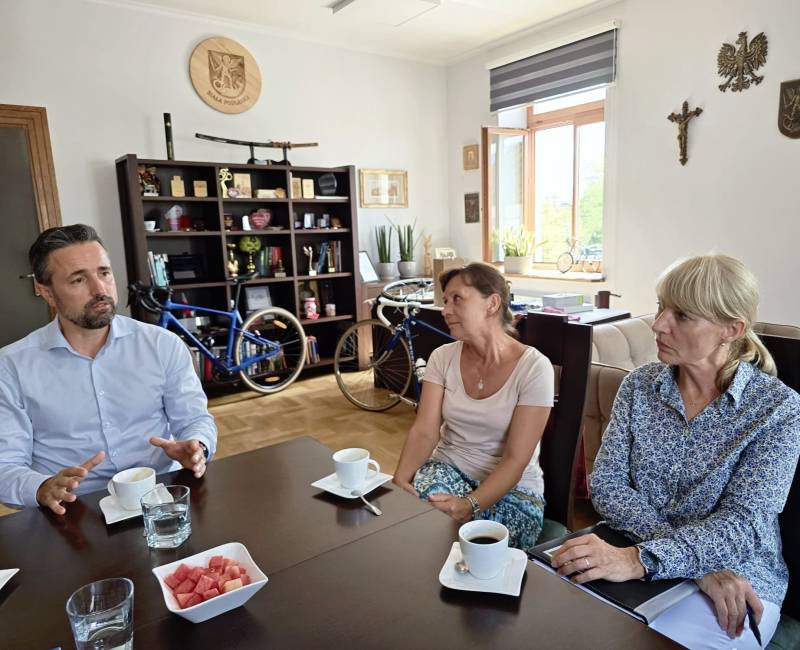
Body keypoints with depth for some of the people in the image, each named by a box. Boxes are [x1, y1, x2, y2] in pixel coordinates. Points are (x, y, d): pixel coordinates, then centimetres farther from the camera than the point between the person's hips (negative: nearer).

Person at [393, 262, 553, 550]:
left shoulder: (533, 367, -14)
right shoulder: (442, 357, -1)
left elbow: (516, 459, -17)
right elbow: (424, 432, -8)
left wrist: (470, 504, -30)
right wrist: (400, 480, -26)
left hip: (512, 486, -2)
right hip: (448, 468, 3)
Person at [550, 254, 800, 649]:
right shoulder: (639, 385, -2)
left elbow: (743, 524, -19)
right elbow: (606, 484, -7)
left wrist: (641, 559, -34)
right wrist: (699, 562, -20)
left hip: (739, 577, -2)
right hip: (635, 556, 2)